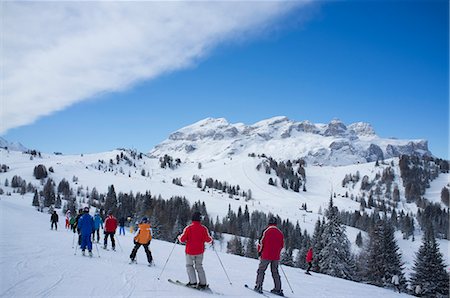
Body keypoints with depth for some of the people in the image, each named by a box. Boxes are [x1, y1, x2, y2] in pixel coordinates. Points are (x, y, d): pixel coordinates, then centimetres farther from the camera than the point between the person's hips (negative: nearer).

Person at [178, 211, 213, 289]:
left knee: (189, 265, 15)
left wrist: (179, 237, 12)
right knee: (199, 266, 16)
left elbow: (182, 239, -9)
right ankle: (203, 284, 10)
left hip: (190, 251, -2)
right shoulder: (204, 228, -8)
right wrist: (211, 240, 17)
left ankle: (193, 282, 3)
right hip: (200, 252, 2)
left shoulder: (188, 228, -13)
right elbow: (208, 240, -6)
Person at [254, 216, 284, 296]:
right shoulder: (280, 233, 4)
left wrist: (259, 252, 5)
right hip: (276, 257, 4)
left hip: (266, 256, -4)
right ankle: (278, 289, 12)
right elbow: (282, 245, 12)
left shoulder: (266, 231, -9)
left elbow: (261, 242, -8)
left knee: (261, 270, 7)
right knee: (275, 272, 13)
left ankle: (258, 287, 1)